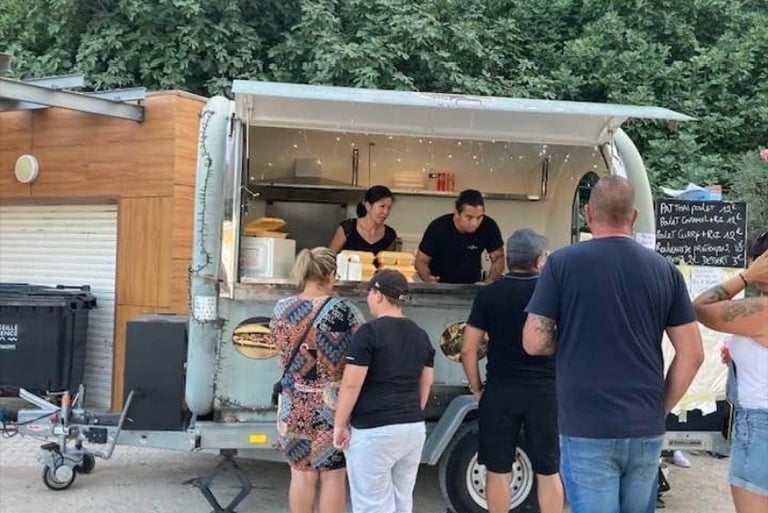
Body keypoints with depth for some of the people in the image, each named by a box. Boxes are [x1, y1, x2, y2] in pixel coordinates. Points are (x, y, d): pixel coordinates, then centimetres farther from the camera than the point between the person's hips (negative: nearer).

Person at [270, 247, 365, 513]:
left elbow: (284, 353, 9)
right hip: (333, 405, -3)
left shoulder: (281, 309, -3)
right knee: (333, 474, 10)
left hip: (294, 404, 3)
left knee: (301, 472, 15)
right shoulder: (343, 310, -15)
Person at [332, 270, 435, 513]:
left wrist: (340, 424, -4)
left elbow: (351, 385, -14)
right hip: (414, 429, 7)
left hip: (374, 431, -7)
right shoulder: (421, 335, 8)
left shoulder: (369, 332, -13)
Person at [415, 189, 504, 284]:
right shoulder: (438, 227, -19)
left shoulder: (489, 227, -15)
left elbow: (498, 258, -2)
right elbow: (421, 261, -10)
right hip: (440, 285, -1)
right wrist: (429, 280, -30)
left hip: (472, 285, 2)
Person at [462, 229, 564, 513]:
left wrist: (476, 388, 7)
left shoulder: (489, 294, -2)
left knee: (498, 470, 10)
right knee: (549, 471, 11)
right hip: (545, 391, 1)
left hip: (500, 391, 0)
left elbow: (468, 350, -4)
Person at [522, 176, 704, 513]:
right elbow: (692, 354, 2)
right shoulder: (665, 270, 3)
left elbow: (535, 343, -8)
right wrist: (661, 408, 11)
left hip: (587, 429, -3)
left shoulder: (563, 263, -7)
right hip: (646, 429, 4)